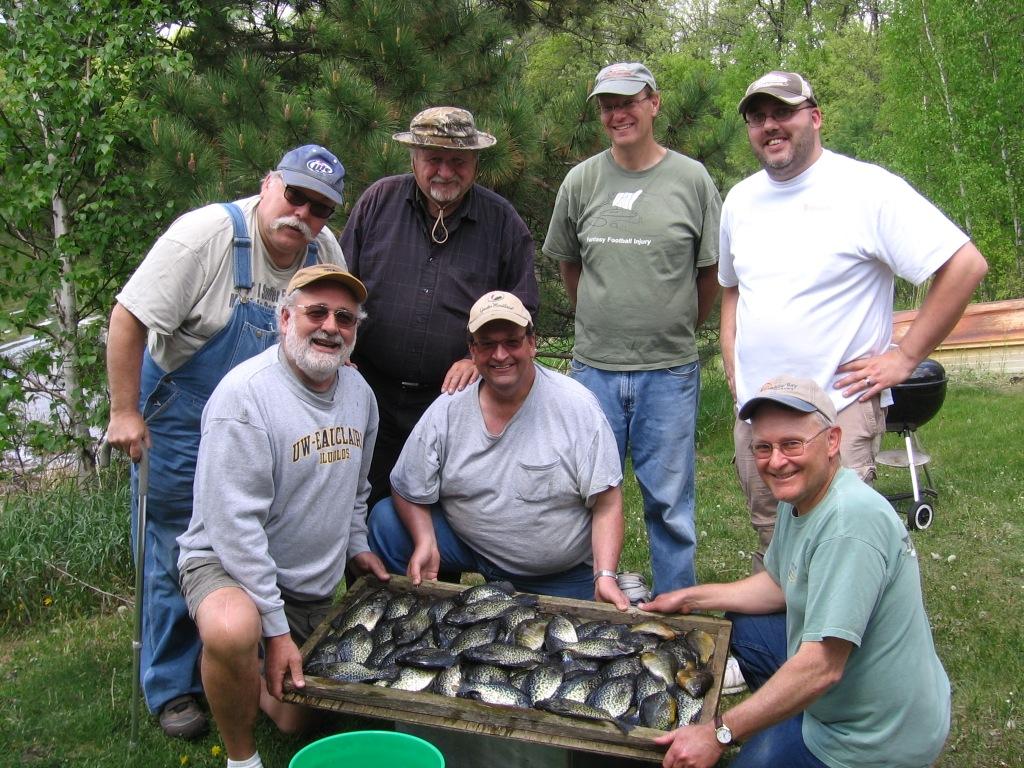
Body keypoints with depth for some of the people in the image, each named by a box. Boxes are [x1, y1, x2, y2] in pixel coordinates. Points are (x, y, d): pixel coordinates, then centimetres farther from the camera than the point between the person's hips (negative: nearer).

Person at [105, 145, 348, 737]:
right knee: (179, 554, 5)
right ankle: (173, 688, 22)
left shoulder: (326, 251, -6)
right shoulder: (208, 234, -23)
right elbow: (130, 317, -22)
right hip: (182, 419, -5)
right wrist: (125, 412, -21)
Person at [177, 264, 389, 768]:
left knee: (297, 720, 12)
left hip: (314, 586, 7)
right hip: (227, 562, -6)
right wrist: (275, 628, -26)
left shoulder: (358, 391, 1)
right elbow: (235, 523, -26)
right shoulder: (245, 394, -23)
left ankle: (241, 677, 43)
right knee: (233, 630, -40)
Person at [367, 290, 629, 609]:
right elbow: (409, 492, -2)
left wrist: (605, 576, -26)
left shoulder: (577, 407, -16)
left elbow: (606, 504, -15)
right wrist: (425, 543, -20)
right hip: (467, 544, 2)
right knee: (386, 520, -13)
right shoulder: (446, 411, -9)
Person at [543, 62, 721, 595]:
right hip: (594, 368, 2)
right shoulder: (581, 181, 4)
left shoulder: (691, 179, -1)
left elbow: (710, 273, 6)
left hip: (669, 371, -2)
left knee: (669, 504, 8)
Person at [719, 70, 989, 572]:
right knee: (769, 554, 16)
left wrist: (906, 356, -12)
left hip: (839, 413, -6)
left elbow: (965, 265, -12)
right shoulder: (740, 200, 11)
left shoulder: (866, 188, -10)